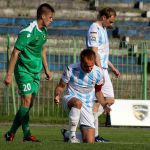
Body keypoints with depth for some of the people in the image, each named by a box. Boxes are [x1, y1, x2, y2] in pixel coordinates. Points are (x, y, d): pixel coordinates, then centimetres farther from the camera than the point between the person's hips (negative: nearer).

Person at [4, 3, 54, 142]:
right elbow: (15, 53, -18)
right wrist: (9, 75, -18)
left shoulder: (44, 31, 7)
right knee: (26, 101, -11)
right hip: (24, 70, -8)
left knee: (29, 104, 6)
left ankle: (11, 133, 14)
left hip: (35, 72, 8)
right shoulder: (28, 33, -19)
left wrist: (46, 69, 23)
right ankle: (27, 134, -5)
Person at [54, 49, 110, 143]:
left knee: (90, 142, -7)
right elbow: (61, 86, -1)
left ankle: (67, 134, 26)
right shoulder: (71, 70, -13)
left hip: (87, 107, 3)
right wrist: (57, 95, -24)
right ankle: (72, 135, -26)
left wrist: (104, 105, -7)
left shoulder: (98, 73, -5)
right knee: (78, 103, -43)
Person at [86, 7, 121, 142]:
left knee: (110, 100, 7)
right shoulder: (94, 30, -12)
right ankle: (94, 135, -5)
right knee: (96, 103, -8)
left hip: (103, 70, 10)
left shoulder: (103, 29, 19)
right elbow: (94, 52, -19)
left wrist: (113, 68, 26)